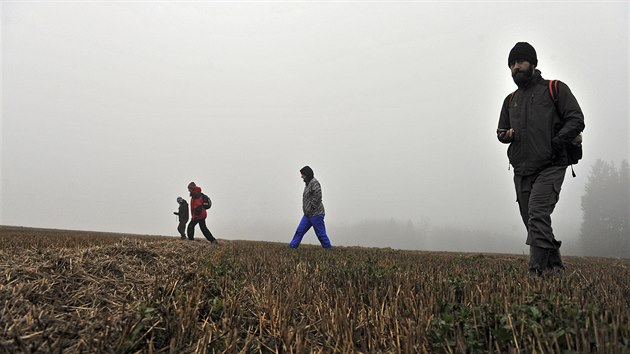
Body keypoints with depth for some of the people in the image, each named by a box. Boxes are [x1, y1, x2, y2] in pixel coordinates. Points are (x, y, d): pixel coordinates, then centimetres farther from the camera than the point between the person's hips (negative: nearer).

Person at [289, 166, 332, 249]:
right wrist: (306, 210, 13)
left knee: (320, 233, 0)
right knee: (300, 231, 7)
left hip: (316, 214, -9)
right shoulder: (308, 183, 15)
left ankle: (328, 248, 11)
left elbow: (317, 197, -24)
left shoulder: (314, 183, -15)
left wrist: (310, 209, -19)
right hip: (308, 214, 9)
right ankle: (292, 246, 11)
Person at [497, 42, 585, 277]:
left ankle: (537, 271, -18)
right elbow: (501, 131, 26)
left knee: (538, 215, -20)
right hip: (522, 171, 6)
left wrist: (555, 144, -17)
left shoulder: (555, 89, 4)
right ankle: (555, 266, 26)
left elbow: (576, 120, -4)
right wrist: (506, 134, 1)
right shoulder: (511, 100, 19)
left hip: (550, 167, -6)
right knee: (532, 221, 9)